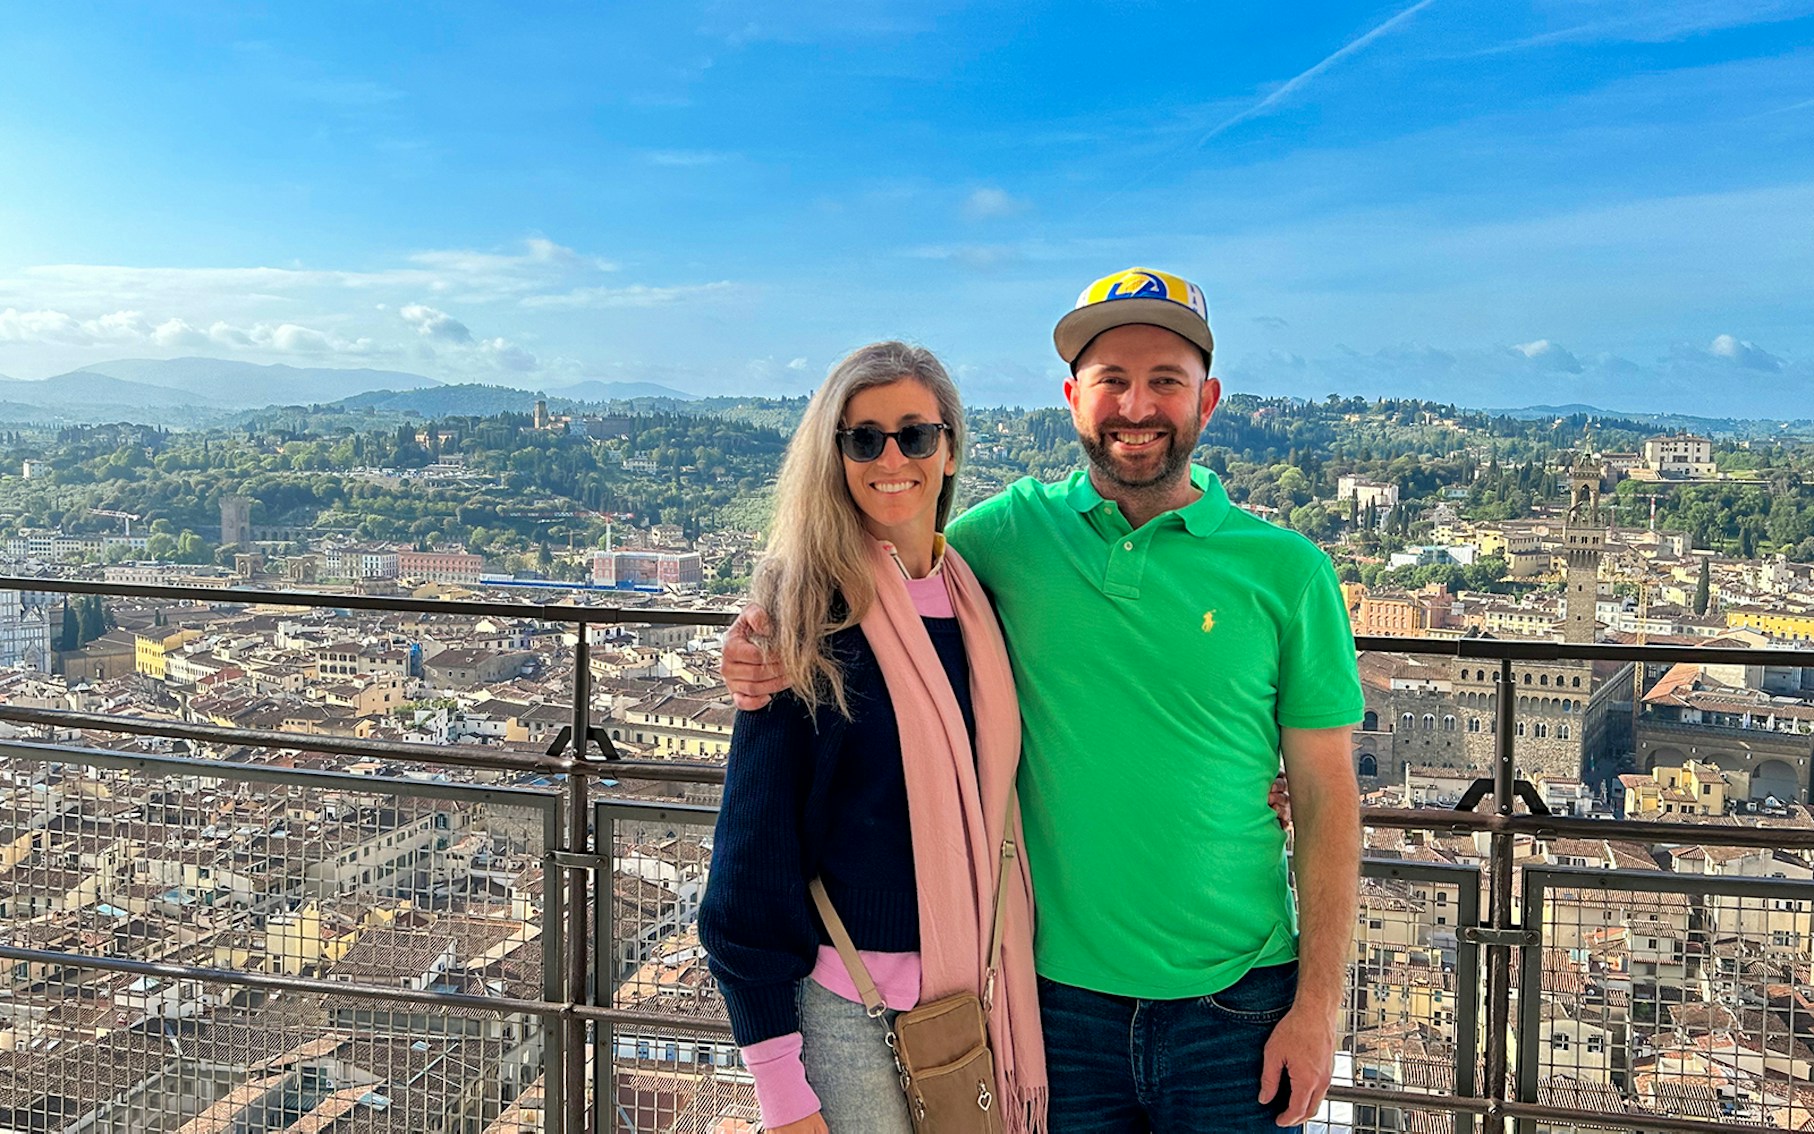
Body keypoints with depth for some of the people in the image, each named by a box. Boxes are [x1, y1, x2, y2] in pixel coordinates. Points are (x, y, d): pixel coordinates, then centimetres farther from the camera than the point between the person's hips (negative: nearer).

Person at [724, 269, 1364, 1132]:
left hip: (1232, 1006, -1)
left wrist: (1319, 1003, -5)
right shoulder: (1015, 528, -2)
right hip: (1057, 989, 1)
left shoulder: (1286, 569, -4)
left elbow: (1325, 798, -2)